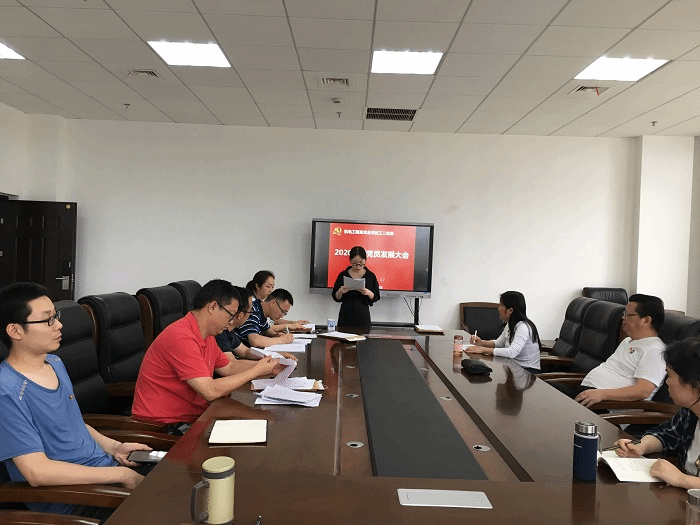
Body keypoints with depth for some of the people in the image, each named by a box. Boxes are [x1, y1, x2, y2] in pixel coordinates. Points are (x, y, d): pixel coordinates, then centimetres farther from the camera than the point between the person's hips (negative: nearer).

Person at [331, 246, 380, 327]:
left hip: (363, 316, 0)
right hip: (346, 316, 0)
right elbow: (336, 298, 5)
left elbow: (376, 298, 3)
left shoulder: (370, 276, 3)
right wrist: (340, 291, -15)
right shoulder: (343, 275, 3)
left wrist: (368, 293, -16)